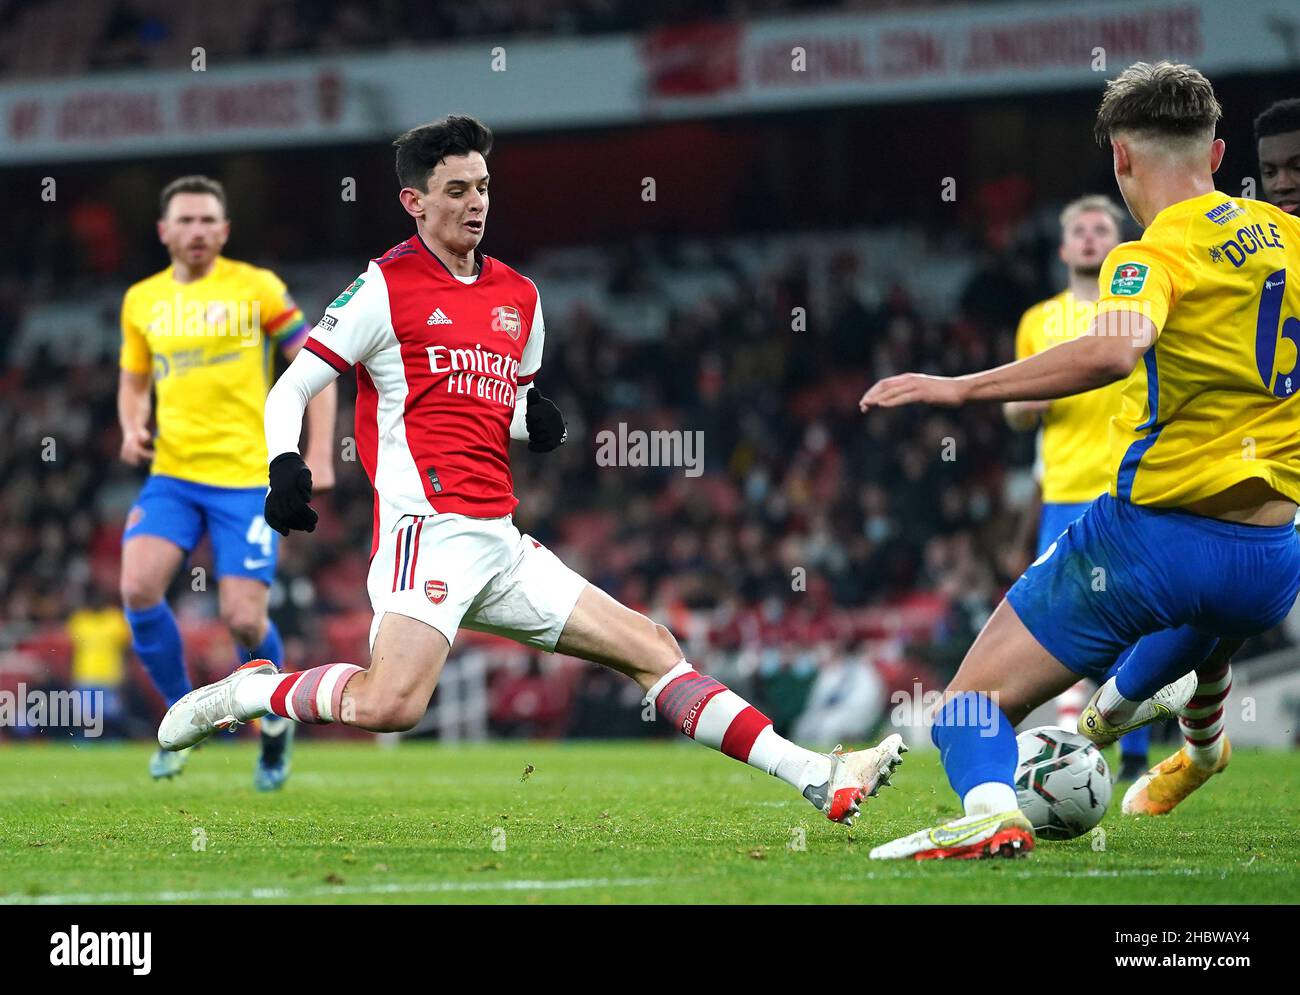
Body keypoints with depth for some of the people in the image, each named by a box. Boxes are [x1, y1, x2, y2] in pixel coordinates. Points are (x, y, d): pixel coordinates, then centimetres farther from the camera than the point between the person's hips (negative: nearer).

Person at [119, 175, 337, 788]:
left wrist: (319, 455, -8)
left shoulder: (255, 288, -2)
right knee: (137, 587, -19)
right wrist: (132, 429, 1)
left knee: (243, 618, -10)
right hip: (172, 476, 3)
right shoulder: (142, 301, 10)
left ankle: (274, 723, 21)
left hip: (246, 477, -3)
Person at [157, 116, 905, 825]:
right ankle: (248, 692, -6)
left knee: (653, 648, 3)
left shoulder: (519, 296, 18)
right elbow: (290, 389, -3)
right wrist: (286, 466, -23)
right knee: (390, 704, -29)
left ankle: (817, 780, 4)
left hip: (500, 543, 7)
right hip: (429, 525, -7)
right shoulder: (387, 286, -2)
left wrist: (537, 422, 6)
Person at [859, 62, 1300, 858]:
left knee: (972, 705, -4)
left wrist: (960, 388, -31)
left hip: (1155, 522, -7)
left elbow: (1112, 350, -33)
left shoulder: (1163, 249, -12)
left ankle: (991, 810, -30)